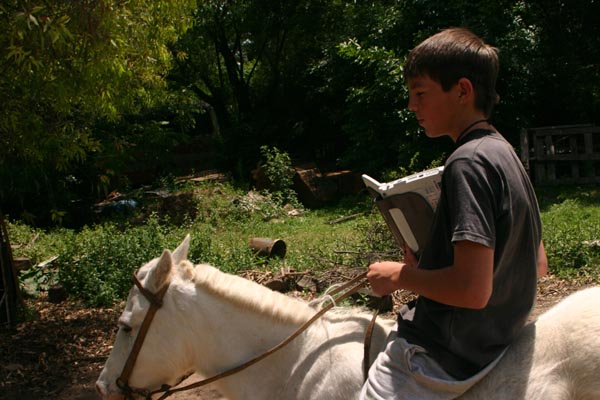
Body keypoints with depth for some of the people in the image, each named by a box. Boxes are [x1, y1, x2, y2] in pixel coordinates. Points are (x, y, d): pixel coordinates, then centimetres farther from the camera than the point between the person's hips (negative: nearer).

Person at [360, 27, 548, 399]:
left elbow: (473, 290, -28)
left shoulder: (468, 162, -20)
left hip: (445, 355, -10)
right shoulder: (505, 153, 8)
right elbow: (539, 264, 16)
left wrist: (400, 275, -12)